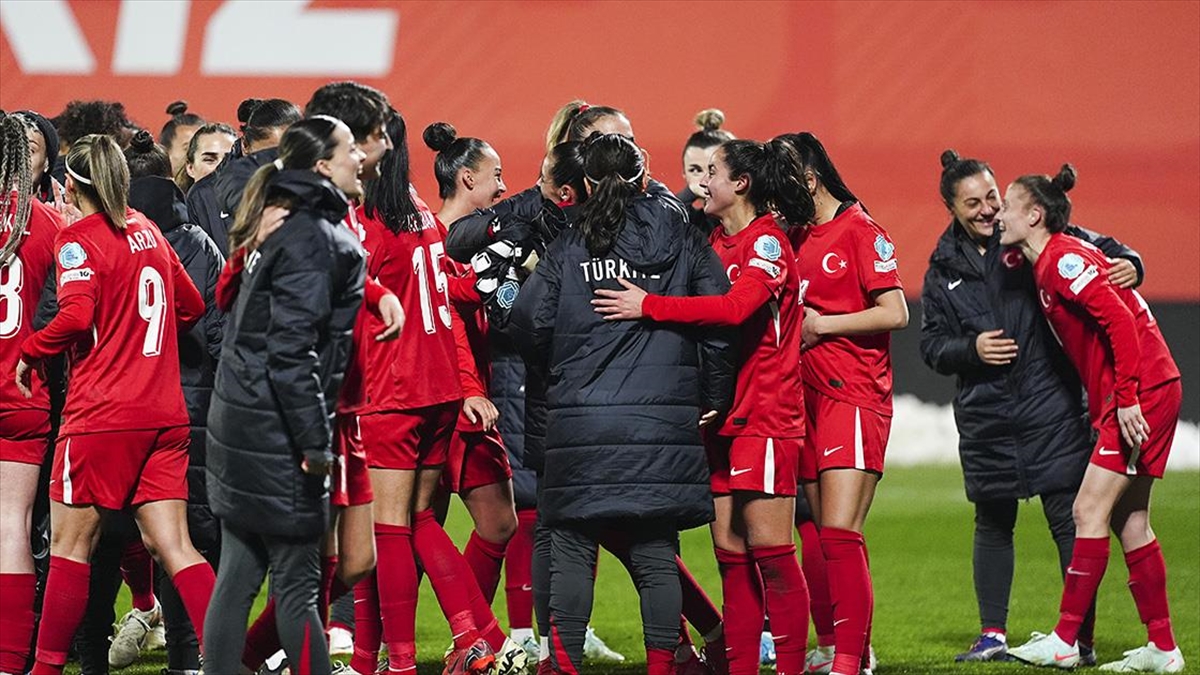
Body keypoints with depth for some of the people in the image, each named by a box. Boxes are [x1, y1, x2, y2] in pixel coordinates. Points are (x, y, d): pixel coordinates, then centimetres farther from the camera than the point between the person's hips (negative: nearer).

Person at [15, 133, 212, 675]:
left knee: (70, 545, 2)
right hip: (165, 415, 6)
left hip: (101, 416, -6)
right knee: (172, 546, 3)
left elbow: (76, 315, -21)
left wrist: (29, 351, -7)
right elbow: (191, 305, 24)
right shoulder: (146, 231, 14)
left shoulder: (78, 238, -7)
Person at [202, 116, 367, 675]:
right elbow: (291, 350, -21)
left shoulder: (282, 229, 14)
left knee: (238, 574, 10)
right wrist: (315, 441, -20)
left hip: (241, 421, 9)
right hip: (277, 432, -9)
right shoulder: (311, 240, -16)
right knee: (297, 581, -4)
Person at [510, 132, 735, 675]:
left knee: (572, 553, 4)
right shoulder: (681, 240, 6)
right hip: (664, 421, 1)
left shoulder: (569, 247, 4)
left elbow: (529, 320, -3)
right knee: (656, 554, 5)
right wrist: (713, 400, 10)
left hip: (581, 421, -1)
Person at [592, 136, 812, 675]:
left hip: (765, 415, -8)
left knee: (768, 546, -8)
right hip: (722, 415, 8)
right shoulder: (717, 243, 16)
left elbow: (735, 307, -25)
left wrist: (649, 306, -24)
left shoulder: (767, 242, -9)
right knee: (731, 551, 5)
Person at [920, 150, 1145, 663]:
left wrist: (1126, 262, -21)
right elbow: (932, 344, 11)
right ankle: (992, 636, 22)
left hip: (1051, 406, -4)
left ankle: (1082, 639, -2)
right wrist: (971, 349, -8)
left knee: (1069, 520, -6)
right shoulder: (944, 268, 9)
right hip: (984, 415, 4)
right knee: (992, 523, 12)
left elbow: (1099, 247, 0)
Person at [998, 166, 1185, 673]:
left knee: (1089, 511, -10)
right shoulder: (1045, 264, 16)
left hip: (1142, 394, -10)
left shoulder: (1062, 259, -14)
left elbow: (1119, 320, -22)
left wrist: (1127, 399, -23)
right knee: (1127, 521, 11)